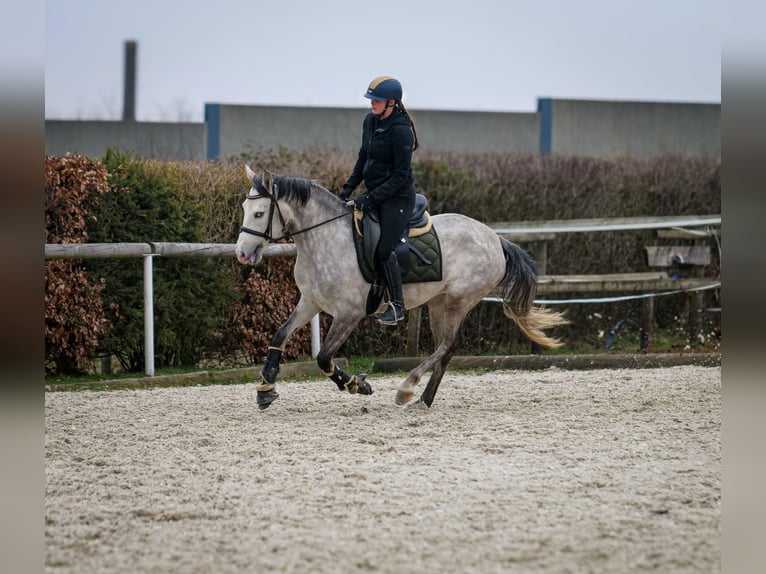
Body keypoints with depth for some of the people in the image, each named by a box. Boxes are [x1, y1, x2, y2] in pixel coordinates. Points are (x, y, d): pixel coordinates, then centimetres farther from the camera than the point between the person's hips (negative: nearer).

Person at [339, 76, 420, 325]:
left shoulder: (401, 131, -21)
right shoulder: (370, 121, 5)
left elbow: (401, 176, -20)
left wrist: (372, 198, -23)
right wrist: (349, 188, 9)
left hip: (397, 198, -9)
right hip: (374, 194, 9)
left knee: (383, 250, -13)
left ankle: (397, 306, 0)